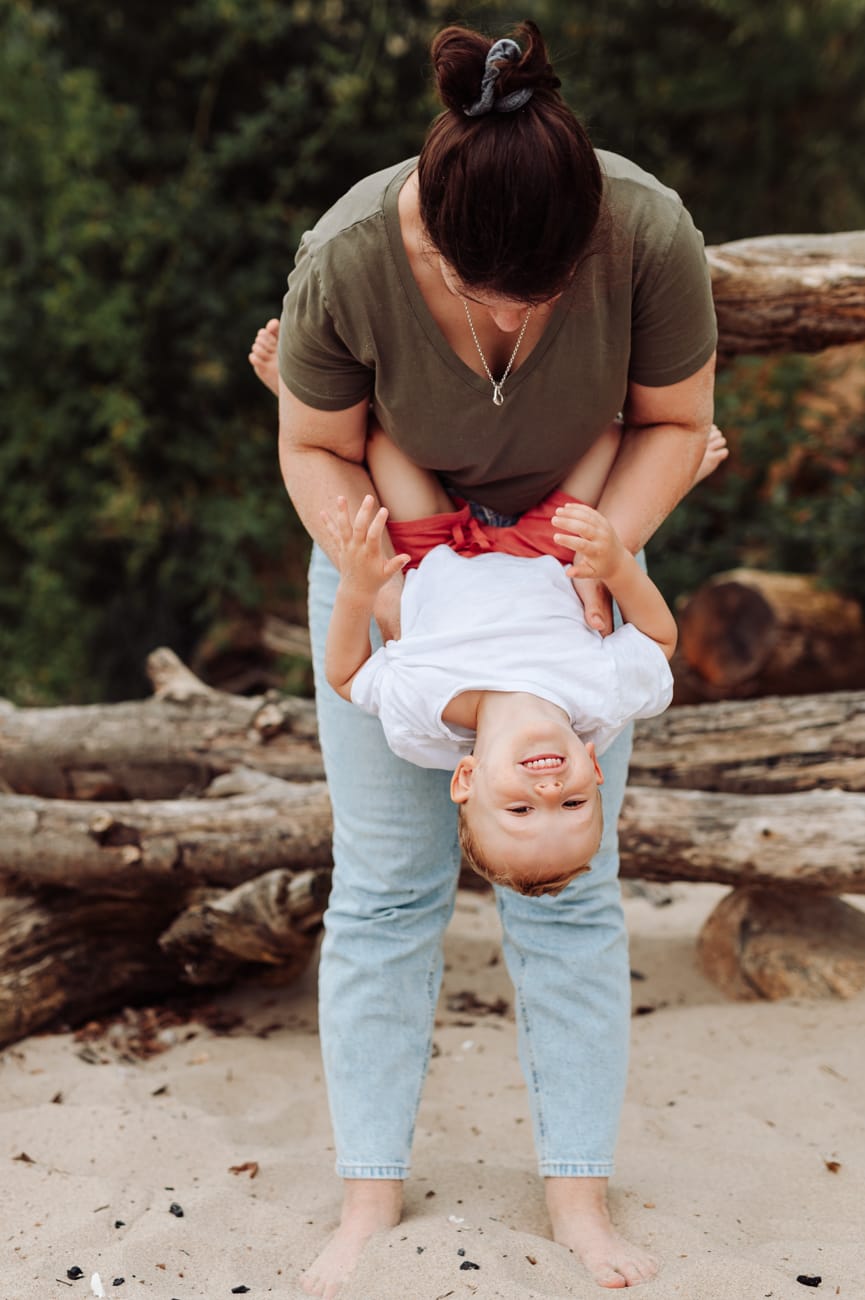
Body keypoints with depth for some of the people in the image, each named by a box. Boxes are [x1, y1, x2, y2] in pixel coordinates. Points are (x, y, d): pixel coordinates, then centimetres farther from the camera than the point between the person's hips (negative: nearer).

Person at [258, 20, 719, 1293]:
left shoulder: (650, 233, -27)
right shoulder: (349, 257, -29)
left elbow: (675, 422, -11)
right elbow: (317, 449, -12)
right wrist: (391, 597, -24)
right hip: (391, 553, 0)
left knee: (572, 887, 0)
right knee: (386, 882, 0)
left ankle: (579, 1193, 14)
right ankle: (370, 1193, 14)